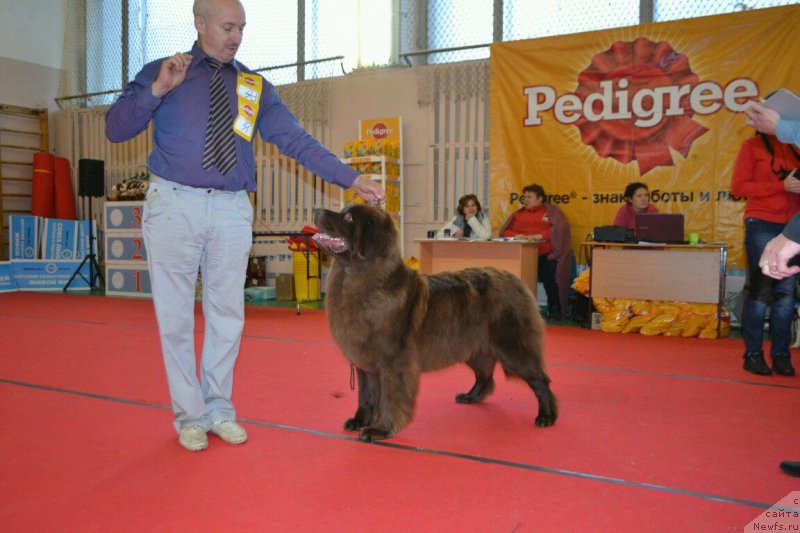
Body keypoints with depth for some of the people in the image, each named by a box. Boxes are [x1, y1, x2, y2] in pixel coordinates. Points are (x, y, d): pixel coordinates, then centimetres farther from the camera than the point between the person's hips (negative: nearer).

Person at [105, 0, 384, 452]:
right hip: (174, 205, -1)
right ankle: (189, 416, 20)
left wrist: (352, 179, -6)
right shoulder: (160, 73, 4)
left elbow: (296, 140, 2)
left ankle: (218, 410, 24)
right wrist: (158, 89, -16)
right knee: (176, 316, 5)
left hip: (232, 211, 2)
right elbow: (115, 129, -2)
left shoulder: (255, 87, 8)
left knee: (227, 315, 8)